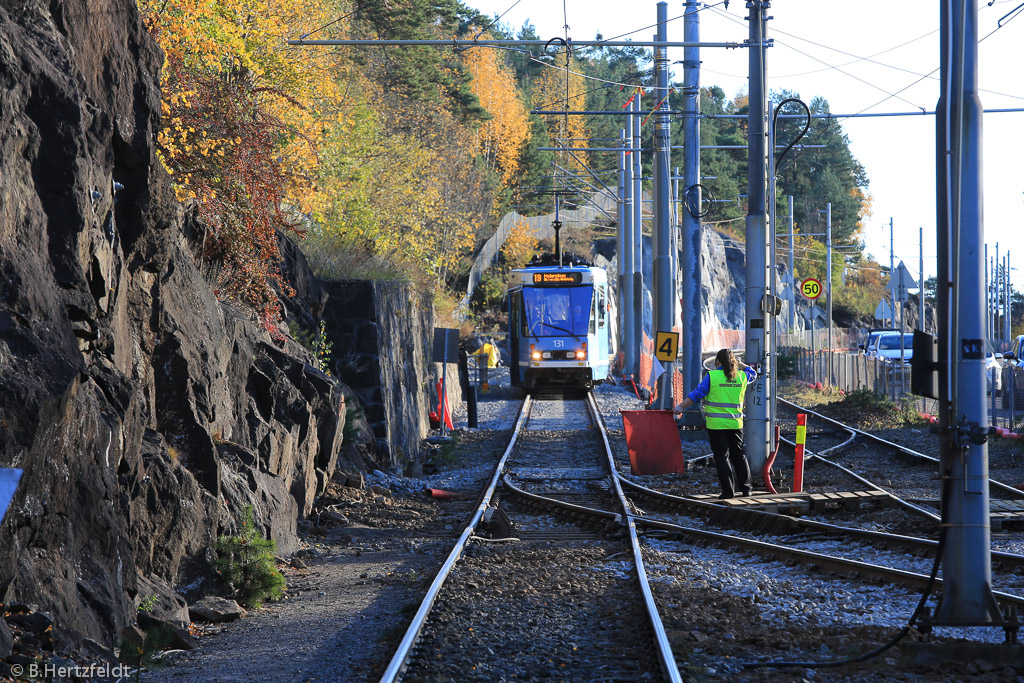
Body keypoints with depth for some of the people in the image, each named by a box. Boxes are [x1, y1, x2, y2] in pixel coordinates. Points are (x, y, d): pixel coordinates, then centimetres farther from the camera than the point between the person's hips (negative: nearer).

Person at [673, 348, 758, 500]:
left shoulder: (712, 376, -8)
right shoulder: (741, 376, 5)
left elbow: (697, 394, -9)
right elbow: (752, 374, 28)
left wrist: (681, 407, -1)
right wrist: (740, 364, 32)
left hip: (716, 425, -4)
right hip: (735, 424, 4)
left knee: (721, 457, 0)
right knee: (738, 455, 15)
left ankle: (728, 490, -2)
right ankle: (745, 487, 17)